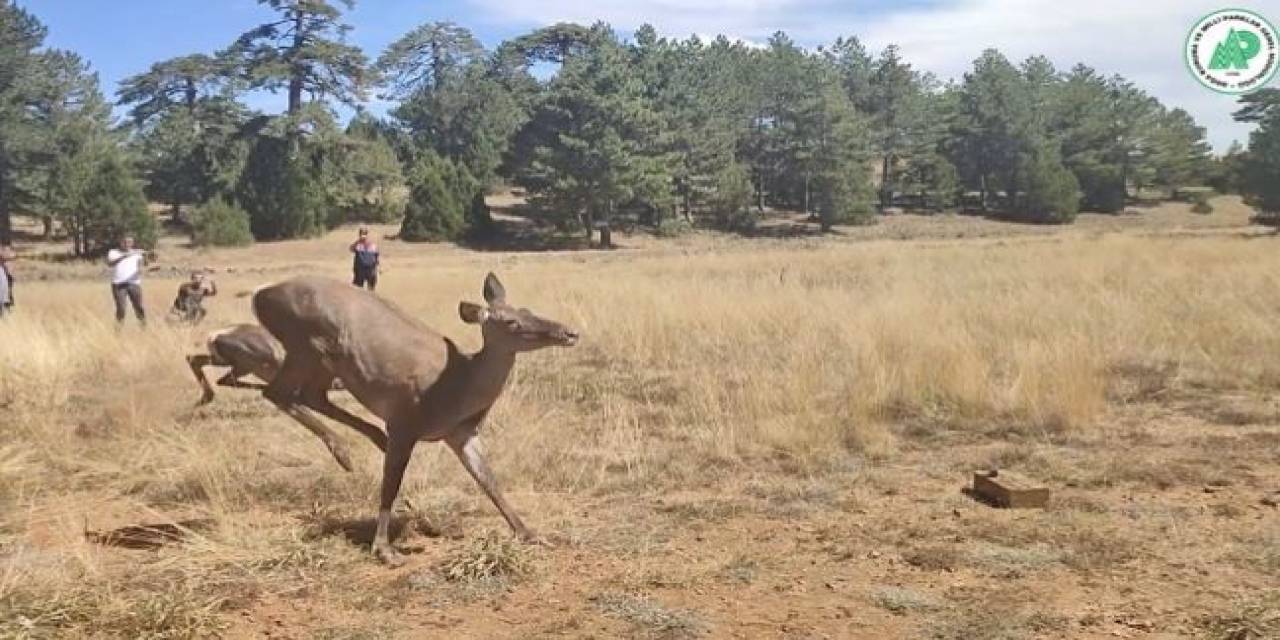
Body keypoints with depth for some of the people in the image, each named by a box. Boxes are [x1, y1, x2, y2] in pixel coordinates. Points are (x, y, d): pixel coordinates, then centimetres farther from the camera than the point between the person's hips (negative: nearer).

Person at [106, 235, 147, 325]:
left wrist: (145, 256, -28)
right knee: (120, 308, -5)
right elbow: (109, 263, -12)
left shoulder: (136, 253, 10)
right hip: (118, 284, -1)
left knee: (139, 307, -5)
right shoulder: (113, 252, 7)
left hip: (134, 283, 1)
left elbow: (144, 263, -5)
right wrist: (123, 257, -27)